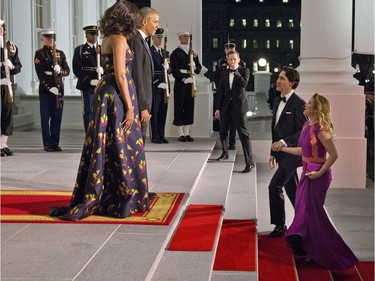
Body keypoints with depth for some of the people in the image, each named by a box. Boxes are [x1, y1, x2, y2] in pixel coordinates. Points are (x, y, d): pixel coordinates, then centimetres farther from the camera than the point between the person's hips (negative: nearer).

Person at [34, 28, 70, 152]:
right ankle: (47, 144, 5)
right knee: (46, 117, 0)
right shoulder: (39, 53, -1)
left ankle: (55, 143, 12)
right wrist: (50, 87, -17)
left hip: (59, 88, 4)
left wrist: (60, 71, -14)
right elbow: (40, 73, -10)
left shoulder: (60, 53, 14)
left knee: (57, 117, 5)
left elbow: (67, 71, 8)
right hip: (45, 89, -4)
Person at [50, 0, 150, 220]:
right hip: (118, 95, -9)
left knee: (105, 147, 11)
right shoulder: (119, 39, -11)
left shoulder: (107, 39, 15)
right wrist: (129, 107, -16)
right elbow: (120, 75, -17)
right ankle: (120, 201, 4)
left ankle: (93, 200, 16)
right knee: (122, 148, -3)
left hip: (105, 93, 9)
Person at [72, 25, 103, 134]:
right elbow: (77, 69, -3)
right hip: (87, 85, -3)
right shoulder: (80, 50, 5)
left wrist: (103, 69, -12)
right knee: (88, 111, -1)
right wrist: (90, 81, -15)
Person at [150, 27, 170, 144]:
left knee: (163, 112, 8)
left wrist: (167, 67, -7)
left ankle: (161, 135, 14)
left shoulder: (165, 52, 19)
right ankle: (155, 136, 1)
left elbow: (168, 69, 16)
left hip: (165, 85, 6)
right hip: (155, 86, -6)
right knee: (155, 112, -3)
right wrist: (157, 82, -16)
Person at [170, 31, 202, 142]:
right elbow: (174, 70, -9)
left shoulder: (193, 53, 17)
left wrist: (195, 68, -6)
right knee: (179, 107, -5)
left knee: (189, 107, 5)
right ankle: (180, 134, -2)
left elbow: (199, 68, 16)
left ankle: (187, 133, 11)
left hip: (190, 83, 6)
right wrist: (184, 79, -17)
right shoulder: (176, 53, -1)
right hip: (180, 83, -6)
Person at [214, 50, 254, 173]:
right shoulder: (224, 73, 9)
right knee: (223, 132, 15)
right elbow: (220, 91, 10)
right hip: (226, 106, 5)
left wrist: (235, 71, -13)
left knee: (243, 134, -10)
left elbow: (244, 84, -20)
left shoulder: (244, 71, -1)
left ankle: (249, 162, -10)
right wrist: (218, 108, 7)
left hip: (239, 106, -5)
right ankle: (225, 153, 39)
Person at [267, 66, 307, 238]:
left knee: (274, 187, -9)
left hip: (291, 153, -9)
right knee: (291, 190, 15)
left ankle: (280, 225, 3)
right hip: (282, 153, 9)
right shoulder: (278, 101, 11)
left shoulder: (298, 104, -16)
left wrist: (284, 142, -26)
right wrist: (273, 152, 17)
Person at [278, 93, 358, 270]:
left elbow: (333, 155, -20)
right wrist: (283, 148, 21)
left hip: (317, 175, -9)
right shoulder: (307, 126, 6)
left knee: (312, 212, 1)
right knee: (303, 209, 15)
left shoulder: (320, 129, -20)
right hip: (307, 172, 9)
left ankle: (323, 253, 16)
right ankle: (307, 247, 31)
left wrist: (319, 173, -19)